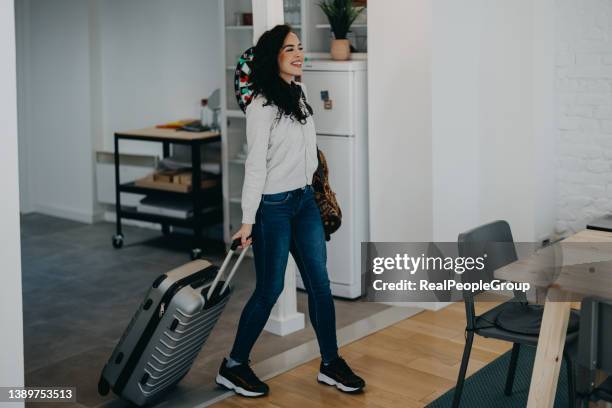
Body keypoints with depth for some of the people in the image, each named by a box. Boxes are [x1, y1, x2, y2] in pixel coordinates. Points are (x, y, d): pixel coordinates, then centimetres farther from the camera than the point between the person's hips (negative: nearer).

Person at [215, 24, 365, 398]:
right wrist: (248, 221, -16)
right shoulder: (262, 105, -16)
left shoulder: (299, 93, 8)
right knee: (270, 289, 0)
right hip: (273, 206, -8)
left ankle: (331, 364, 18)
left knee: (320, 283, 8)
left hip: (305, 202, 8)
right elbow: (256, 165, -17)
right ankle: (233, 367, 16)